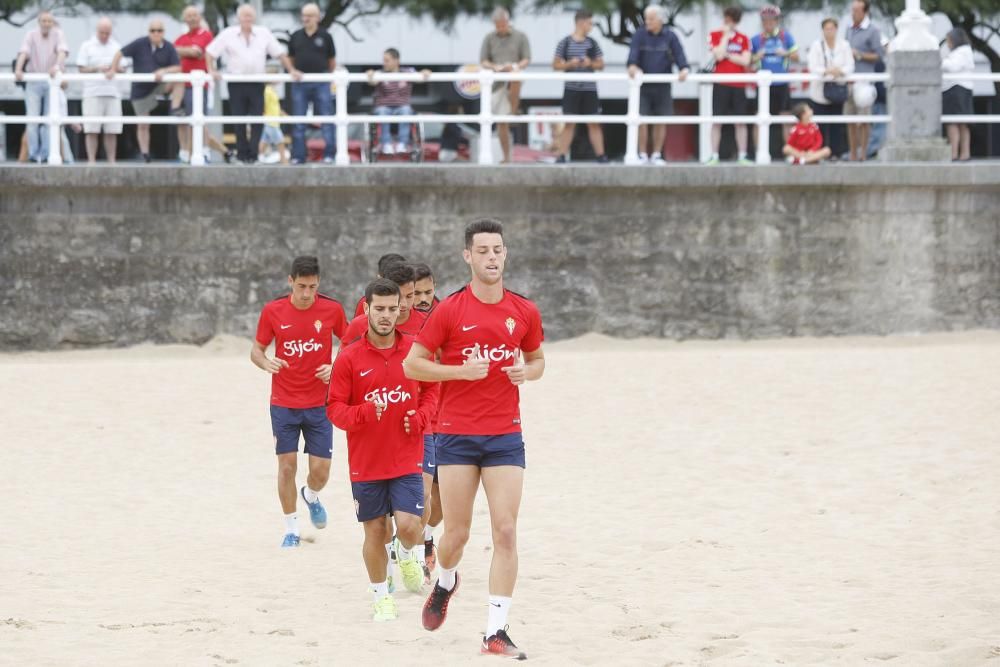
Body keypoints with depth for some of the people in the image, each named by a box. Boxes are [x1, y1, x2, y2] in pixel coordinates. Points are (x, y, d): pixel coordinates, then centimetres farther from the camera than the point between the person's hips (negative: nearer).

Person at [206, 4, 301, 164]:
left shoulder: (264, 34, 7)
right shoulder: (228, 35, 4)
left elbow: (280, 53, 11)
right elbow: (210, 52, 6)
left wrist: (292, 70, 4)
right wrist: (211, 70, -6)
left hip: (257, 83, 1)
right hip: (236, 83, -1)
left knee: (257, 120, -7)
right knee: (239, 121, 1)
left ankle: (253, 154, -4)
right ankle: (242, 153, 8)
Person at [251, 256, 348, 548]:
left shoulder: (332, 309, -4)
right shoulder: (273, 311, -4)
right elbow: (256, 350, 5)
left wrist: (334, 367, -10)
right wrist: (265, 362, -18)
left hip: (319, 404, 0)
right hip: (283, 403, 0)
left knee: (321, 469, -1)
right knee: (287, 465, -2)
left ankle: (311, 496, 34)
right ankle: (291, 529, 12)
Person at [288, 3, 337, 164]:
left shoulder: (325, 36, 2)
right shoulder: (295, 37, 7)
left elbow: (332, 61, 9)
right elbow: (290, 59, 14)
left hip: (321, 82, -2)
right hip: (300, 83, 2)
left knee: (327, 120, -2)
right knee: (298, 122, 4)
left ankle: (329, 155, 3)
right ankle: (298, 156, 8)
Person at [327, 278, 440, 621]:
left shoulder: (414, 350, -1)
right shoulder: (349, 357, -6)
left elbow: (432, 390, 13)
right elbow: (334, 407, -4)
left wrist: (420, 417, -5)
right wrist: (363, 413, -24)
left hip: (407, 460, 0)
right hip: (366, 461, 0)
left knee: (408, 526, -11)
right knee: (375, 531, 6)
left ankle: (406, 555, 25)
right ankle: (380, 596, 23)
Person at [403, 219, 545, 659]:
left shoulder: (524, 312, 4)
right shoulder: (449, 311, -5)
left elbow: (537, 360, 19)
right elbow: (412, 364, -2)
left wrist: (526, 371, -4)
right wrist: (462, 371, -15)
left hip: (506, 436, 2)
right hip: (456, 436, -2)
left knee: (506, 531, -7)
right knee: (457, 533, 3)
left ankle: (496, 632, -4)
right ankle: (445, 582, 39)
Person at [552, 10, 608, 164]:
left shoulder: (592, 43, 7)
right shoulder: (565, 43, -1)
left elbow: (601, 65, 10)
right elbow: (556, 65, 1)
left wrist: (591, 63, -10)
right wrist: (569, 64, -16)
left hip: (590, 89, 2)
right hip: (572, 89, -2)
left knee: (594, 123, 1)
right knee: (569, 123, -1)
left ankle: (600, 155, 2)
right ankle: (562, 155, 1)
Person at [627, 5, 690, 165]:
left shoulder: (670, 36, 1)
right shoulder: (640, 35, -1)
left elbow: (679, 54, -10)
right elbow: (633, 51, -16)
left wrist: (684, 69, -30)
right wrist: (632, 65, -38)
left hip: (662, 86, 1)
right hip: (643, 85, -1)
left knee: (661, 122, 5)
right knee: (642, 120, -7)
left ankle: (656, 155, 16)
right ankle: (643, 156, 3)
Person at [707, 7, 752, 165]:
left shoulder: (743, 39, 8)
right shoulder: (715, 36, 4)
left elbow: (745, 61, -3)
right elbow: (719, 55, -12)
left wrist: (727, 55, -7)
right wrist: (726, 36, -7)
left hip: (738, 85, 1)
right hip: (721, 84, -1)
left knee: (740, 122, 1)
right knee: (717, 121, -3)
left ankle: (742, 156, 4)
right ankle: (714, 157, 0)